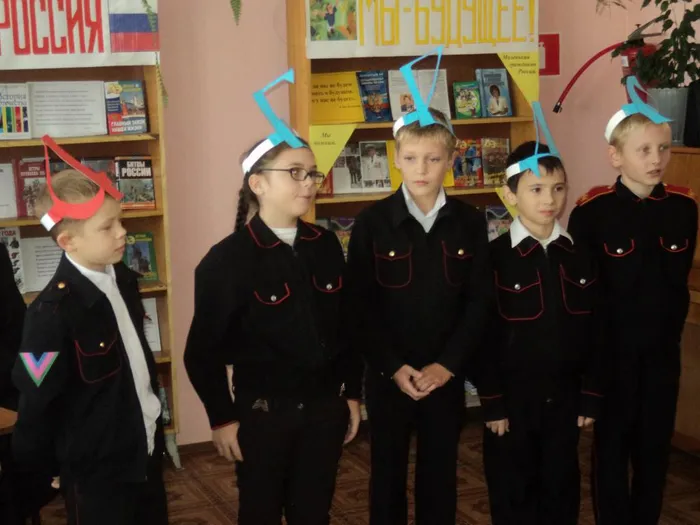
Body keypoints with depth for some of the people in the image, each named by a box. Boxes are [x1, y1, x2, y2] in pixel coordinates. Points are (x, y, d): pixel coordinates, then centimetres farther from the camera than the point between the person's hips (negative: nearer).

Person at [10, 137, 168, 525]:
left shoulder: (123, 278, 1)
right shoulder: (53, 311, -23)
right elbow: (37, 402, -16)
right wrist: (42, 470, -7)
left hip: (145, 449, 7)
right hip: (95, 468, -7)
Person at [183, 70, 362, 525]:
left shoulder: (326, 246, 2)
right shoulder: (227, 259, -13)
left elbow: (346, 325, 9)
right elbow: (203, 351, -11)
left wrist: (352, 393, 10)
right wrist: (222, 418, -10)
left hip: (324, 408, 4)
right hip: (262, 413, -4)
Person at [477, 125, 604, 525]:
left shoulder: (580, 256, 1)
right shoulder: (495, 257, -10)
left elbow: (594, 331, 5)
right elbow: (485, 336, -10)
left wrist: (591, 396, 3)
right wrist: (492, 402, -11)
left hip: (564, 395, 3)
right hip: (513, 395, -3)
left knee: (562, 487, 14)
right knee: (513, 492, 10)